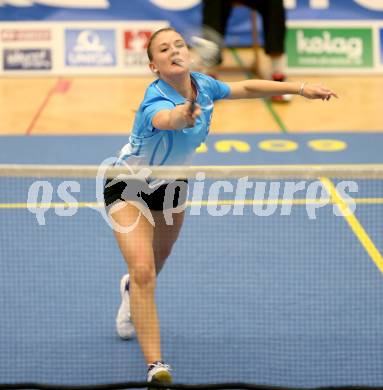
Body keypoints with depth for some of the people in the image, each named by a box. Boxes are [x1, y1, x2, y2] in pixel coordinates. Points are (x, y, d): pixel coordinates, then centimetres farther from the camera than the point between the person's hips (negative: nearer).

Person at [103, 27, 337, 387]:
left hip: (171, 181, 7)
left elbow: (247, 88, 1)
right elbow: (166, 119, -63)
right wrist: (182, 116, -86)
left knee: (161, 254, 29)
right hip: (128, 185, -7)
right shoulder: (156, 102, -38)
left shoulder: (203, 85, -17)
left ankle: (131, 289, 65)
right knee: (143, 270, -22)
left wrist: (300, 88, -2)